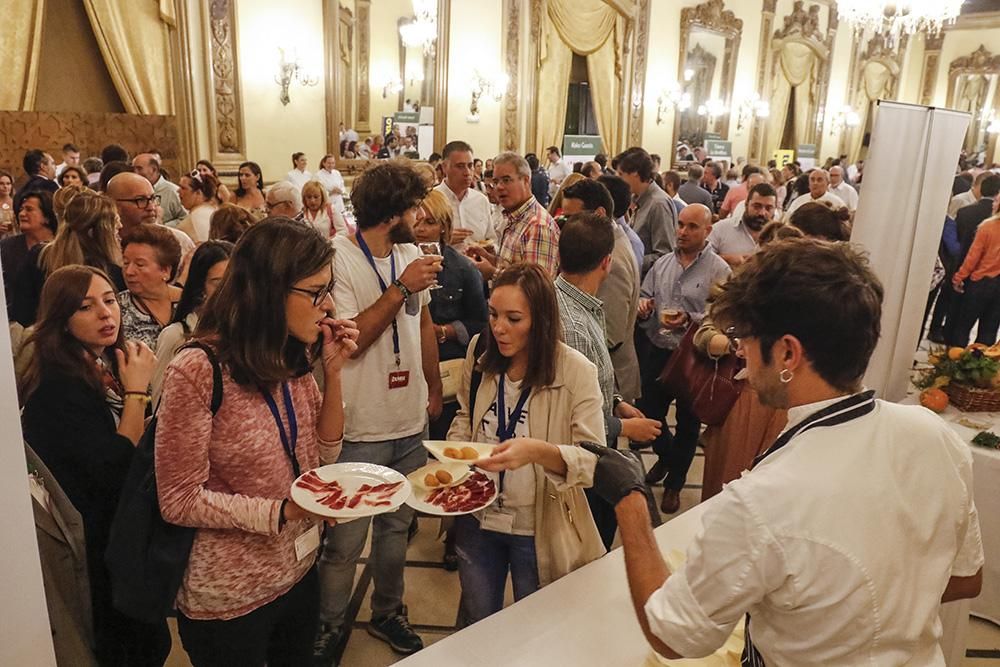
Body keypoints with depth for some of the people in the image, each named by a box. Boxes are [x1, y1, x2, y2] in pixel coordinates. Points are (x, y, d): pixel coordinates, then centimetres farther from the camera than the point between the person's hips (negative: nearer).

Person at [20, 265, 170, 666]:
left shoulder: (109, 365, 0)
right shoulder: (58, 386, -23)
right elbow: (114, 472, -27)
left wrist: (139, 384, -7)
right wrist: (136, 391, -23)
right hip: (97, 547, -7)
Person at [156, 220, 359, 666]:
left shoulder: (294, 360, -2)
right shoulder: (198, 372, -24)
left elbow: (324, 458, 1)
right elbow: (180, 501, -19)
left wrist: (332, 371, -10)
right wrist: (281, 512, -28)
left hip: (300, 572, 7)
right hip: (229, 596, -6)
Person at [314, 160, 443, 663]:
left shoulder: (411, 254, 4)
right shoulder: (337, 259, -15)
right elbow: (345, 341, -23)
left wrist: (434, 389, 16)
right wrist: (403, 287, -23)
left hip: (410, 423, 6)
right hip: (360, 431, -6)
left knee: (396, 527, 21)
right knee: (345, 542, 6)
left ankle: (387, 613, 41)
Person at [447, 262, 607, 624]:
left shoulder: (576, 372, -21)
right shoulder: (480, 353, -7)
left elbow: (596, 459, -23)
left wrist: (537, 451, -41)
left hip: (539, 529, -3)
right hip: (477, 517, 4)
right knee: (475, 624, 25)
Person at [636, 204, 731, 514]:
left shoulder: (719, 270, -9)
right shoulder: (662, 264, 6)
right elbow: (644, 296, 15)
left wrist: (690, 320, -28)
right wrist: (644, 305, -7)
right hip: (656, 351, 4)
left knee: (687, 424, 11)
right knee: (649, 412, 15)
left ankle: (674, 482, 32)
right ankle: (666, 456, 47)